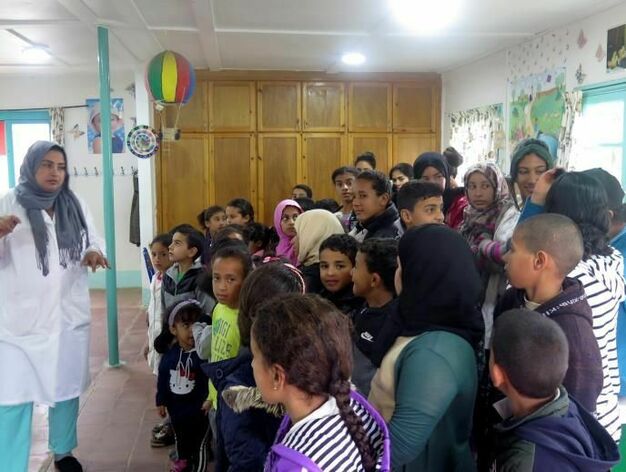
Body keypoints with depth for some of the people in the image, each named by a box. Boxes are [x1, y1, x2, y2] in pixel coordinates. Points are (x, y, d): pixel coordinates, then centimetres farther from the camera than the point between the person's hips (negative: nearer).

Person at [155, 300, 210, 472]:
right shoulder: (171, 353, -7)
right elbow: (163, 377, 4)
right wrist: (161, 401, 8)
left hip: (197, 411, -5)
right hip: (176, 408, 6)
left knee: (198, 444, 12)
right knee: (180, 439, 28)